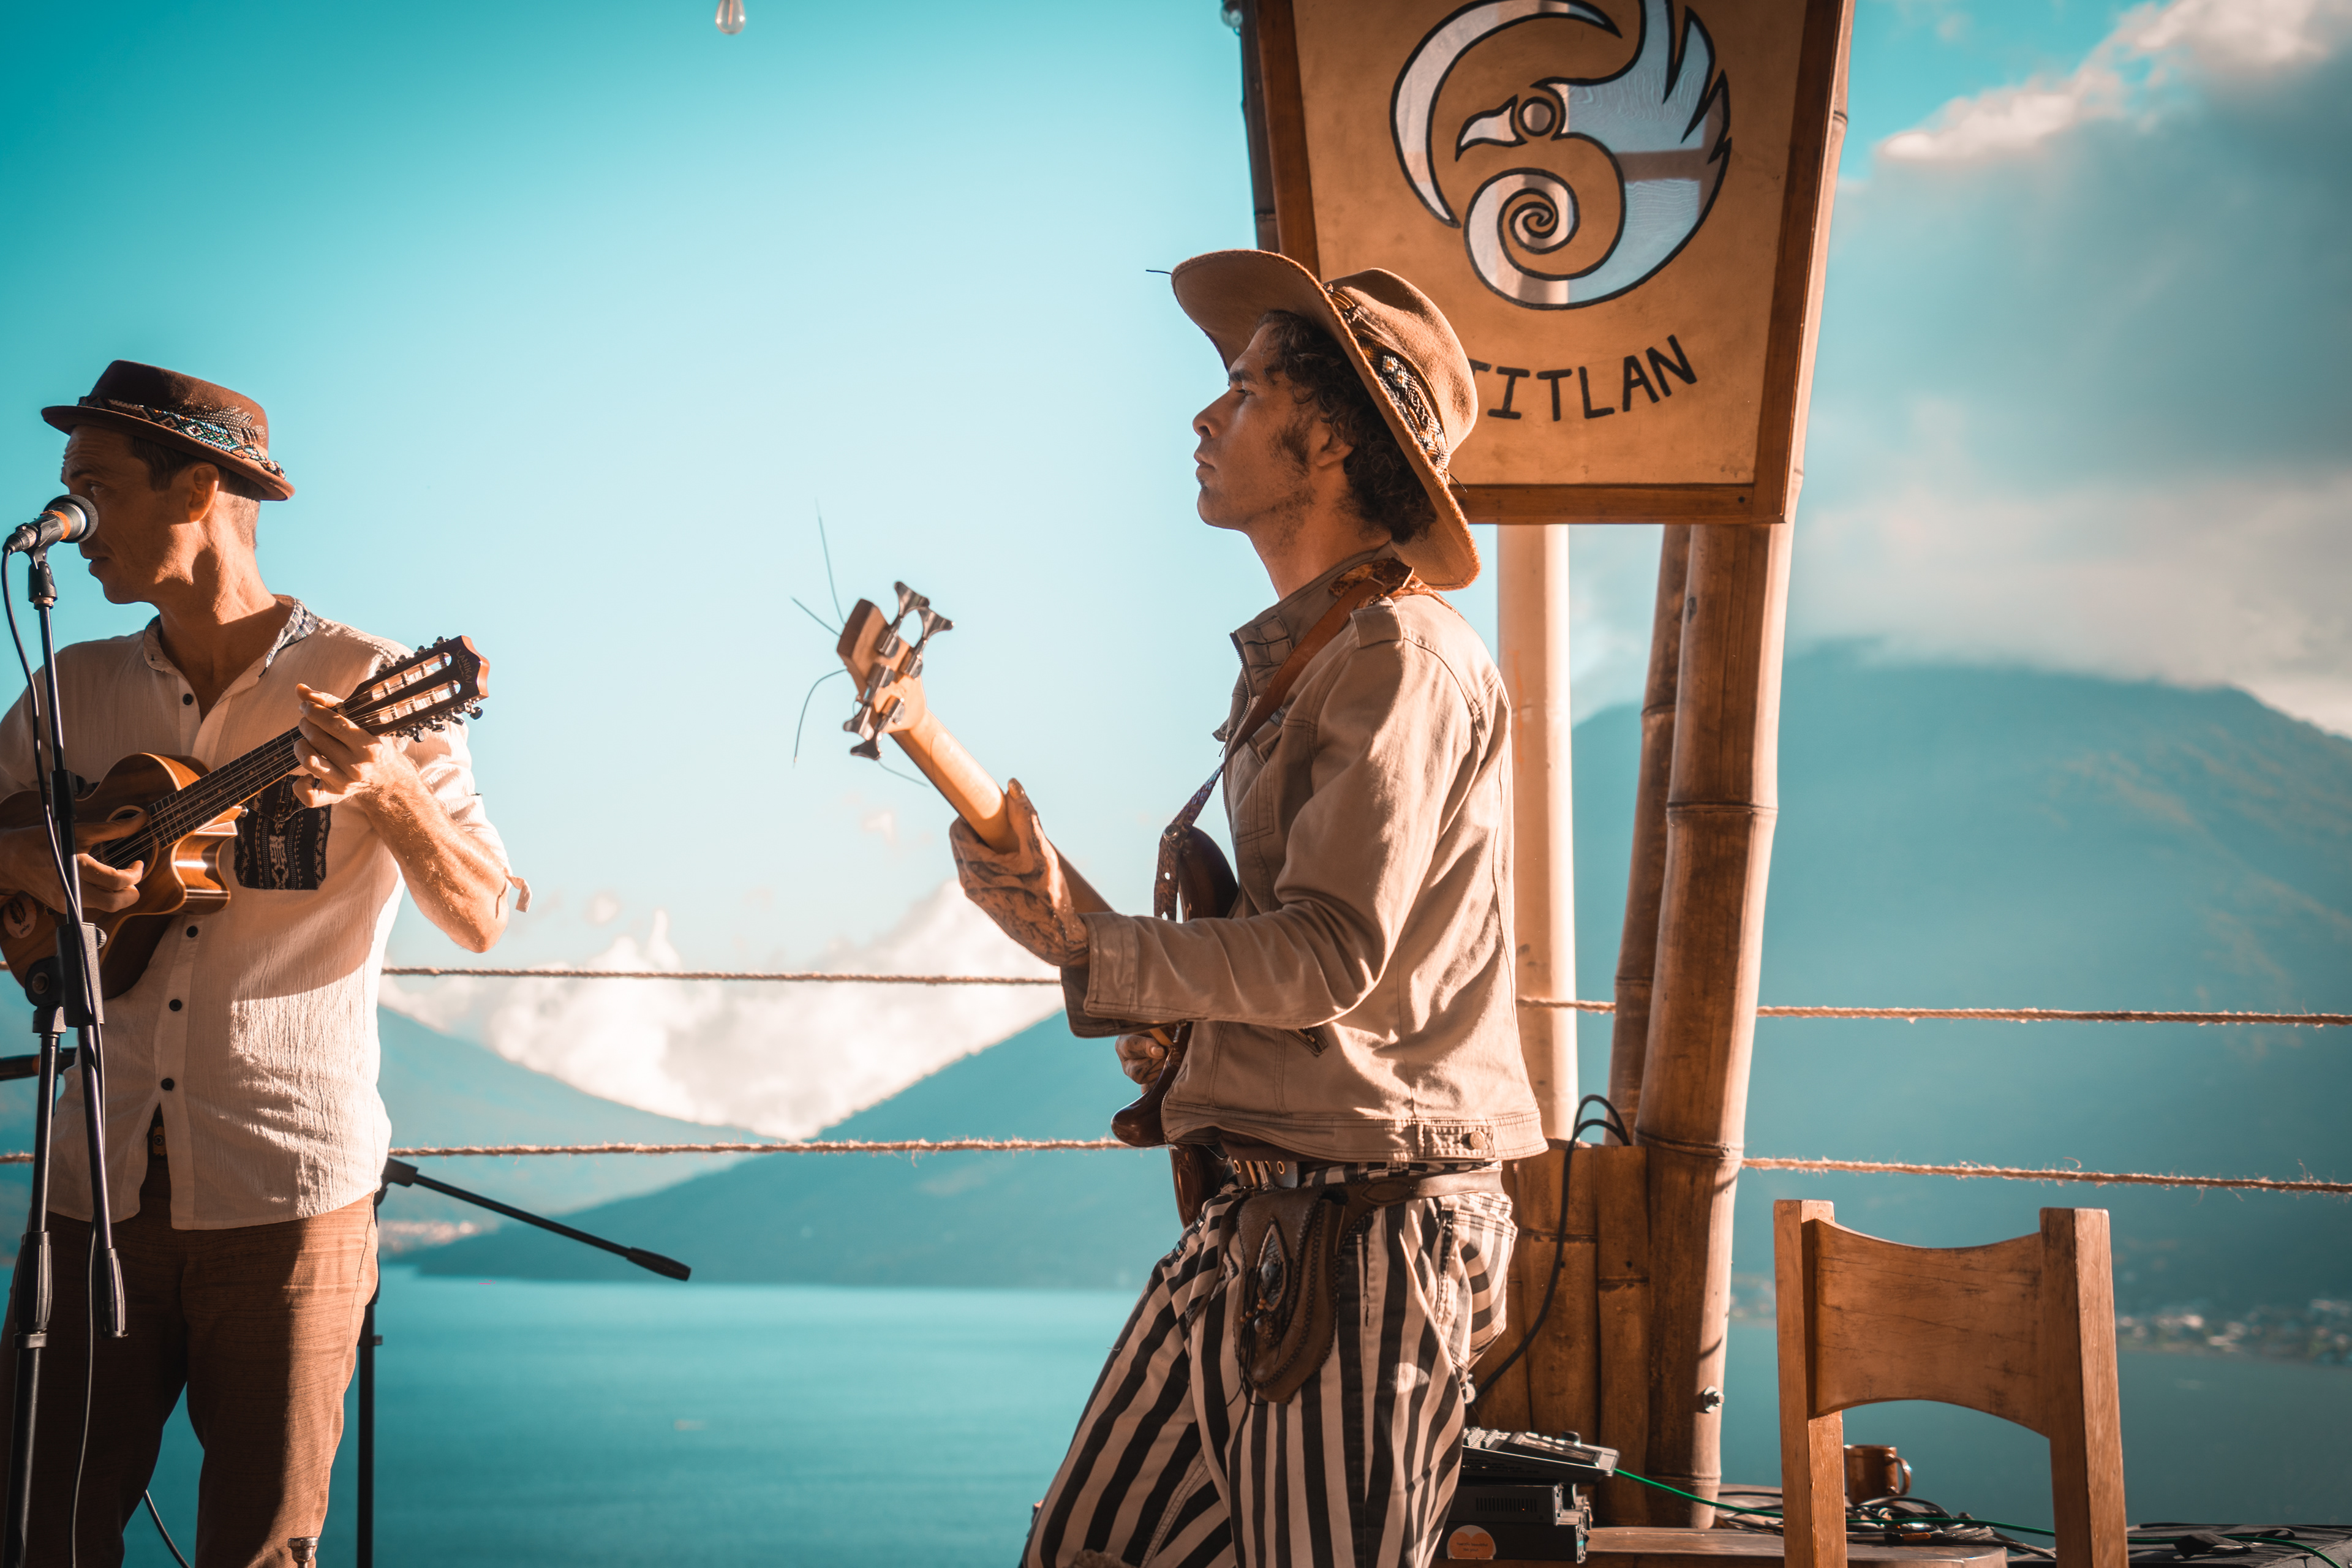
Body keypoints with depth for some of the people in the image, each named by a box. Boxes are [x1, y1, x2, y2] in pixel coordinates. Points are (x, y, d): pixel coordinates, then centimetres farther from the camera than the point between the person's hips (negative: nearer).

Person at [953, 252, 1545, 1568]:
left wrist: (1089, 949, -18)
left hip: (1363, 1226, -10)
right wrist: (1187, 1016, 13)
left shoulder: (1404, 654, -14)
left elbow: (1330, 957, -21)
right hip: (1259, 1216, 10)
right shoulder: (1298, 656, 18)